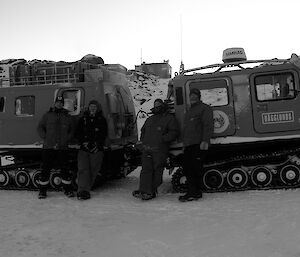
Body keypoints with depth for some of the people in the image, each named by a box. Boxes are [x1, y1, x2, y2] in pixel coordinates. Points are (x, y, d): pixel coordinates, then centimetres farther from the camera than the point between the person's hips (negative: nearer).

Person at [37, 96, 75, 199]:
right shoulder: (47, 115, 10)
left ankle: (68, 189, 13)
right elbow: (40, 128, 9)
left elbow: (72, 130, 14)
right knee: (46, 168, -1)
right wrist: (46, 138, -3)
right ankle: (42, 190, 10)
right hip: (48, 147, -1)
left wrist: (66, 140, -1)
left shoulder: (68, 117, 13)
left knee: (65, 168, 2)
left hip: (63, 147, 1)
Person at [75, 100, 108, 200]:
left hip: (97, 150, 0)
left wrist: (96, 144, -8)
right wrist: (84, 142, -5)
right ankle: (83, 191, -16)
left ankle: (84, 189, 9)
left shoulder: (102, 120, 10)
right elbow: (77, 133, 10)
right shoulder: (83, 119, 14)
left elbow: (103, 135, 5)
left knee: (93, 170, 0)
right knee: (83, 169, -12)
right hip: (84, 148, 0)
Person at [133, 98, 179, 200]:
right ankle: (144, 190, -7)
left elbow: (174, 132, -4)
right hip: (146, 150, 5)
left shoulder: (169, 118, 6)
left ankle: (152, 191, 2)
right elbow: (143, 130, 35)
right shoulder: (150, 119, 26)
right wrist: (143, 140, 16)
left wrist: (163, 139, -13)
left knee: (157, 171, -3)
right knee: (146, 169, -4)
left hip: (159, 151, -5)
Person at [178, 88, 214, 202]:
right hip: (188, 145, 9)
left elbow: (208, 126, -12)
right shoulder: (189, 111, 28)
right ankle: (192, 192, 14)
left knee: (196, 169, -9)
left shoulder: (204, 108, 0)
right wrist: (184, 143, 25)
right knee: (187, 168, 6)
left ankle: (195, 193, -4)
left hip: (198, 144, -9)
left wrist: (205, 141, -22)